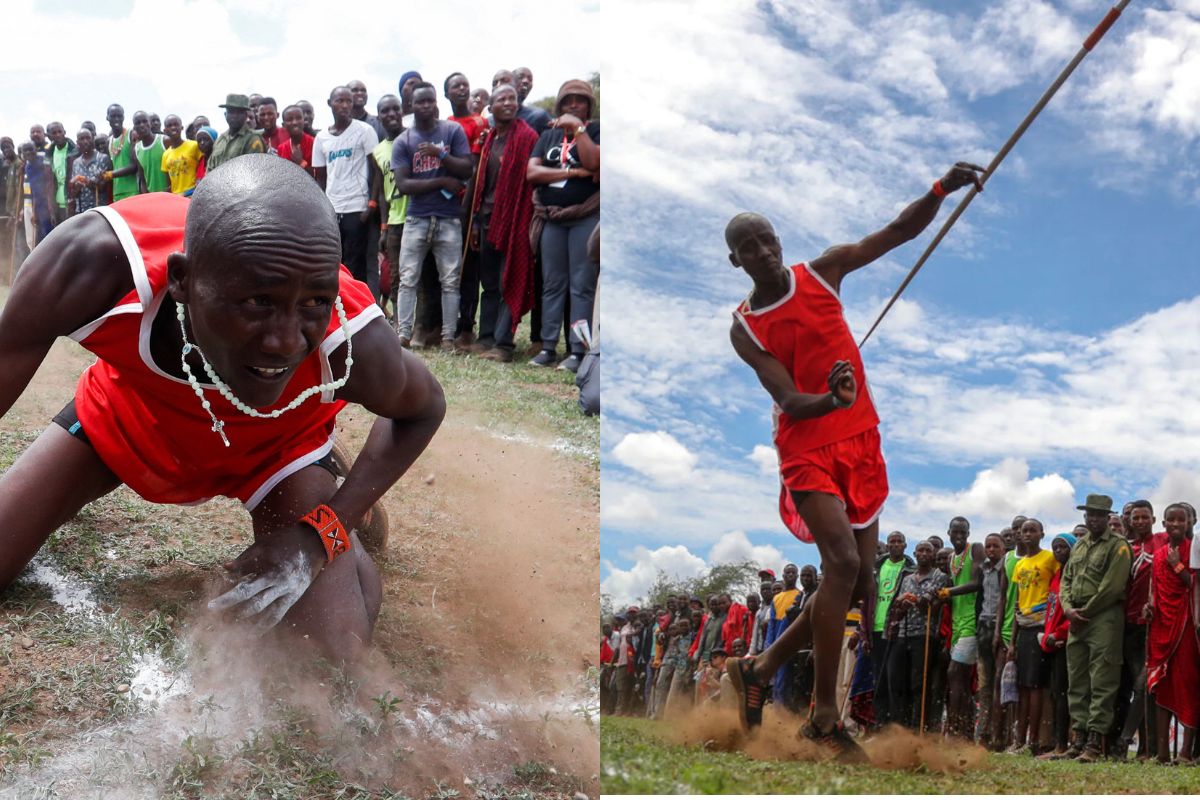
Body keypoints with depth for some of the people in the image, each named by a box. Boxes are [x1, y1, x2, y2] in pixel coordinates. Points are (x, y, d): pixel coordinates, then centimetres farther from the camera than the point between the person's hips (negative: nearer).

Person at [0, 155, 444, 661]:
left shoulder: (353, 345, -39)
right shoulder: (95, 262, -42)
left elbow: (423, 408, -16)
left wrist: (323, 531, -25)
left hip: (274, 442, -1)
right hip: (129, 409, 2)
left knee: (335, 652, -16)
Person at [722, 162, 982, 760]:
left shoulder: (823, 273, 3)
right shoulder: (745, 329, -5)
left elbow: (899, 231, -1)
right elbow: (790, 404, -15)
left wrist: (942, 190, -18)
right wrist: (831, 399, -37)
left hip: (862, 443, 5)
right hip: (808, 450, -5)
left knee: (857, 583, 5)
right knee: (843, 562, -24)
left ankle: (761, 667, 24)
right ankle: (824, 717, -15)